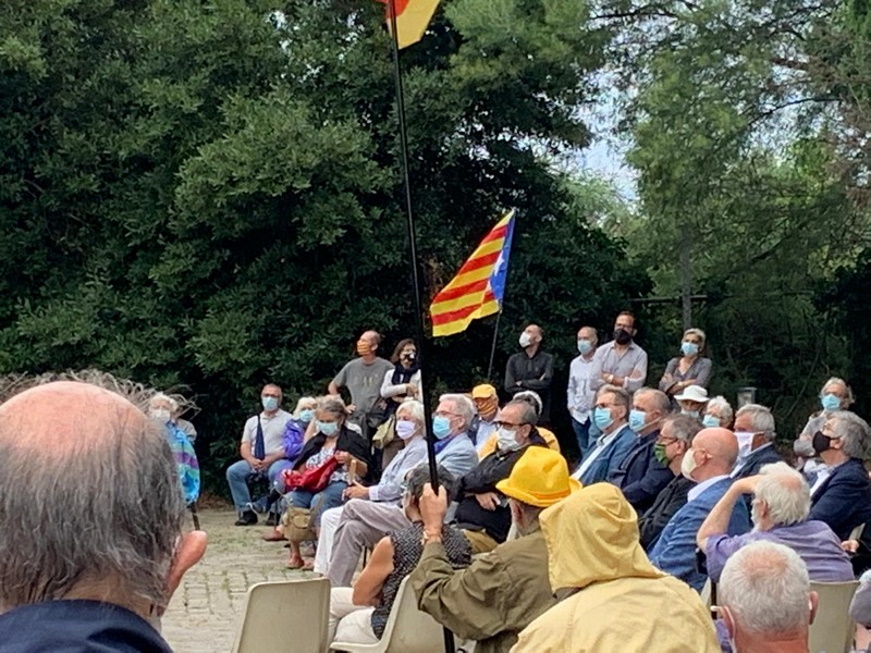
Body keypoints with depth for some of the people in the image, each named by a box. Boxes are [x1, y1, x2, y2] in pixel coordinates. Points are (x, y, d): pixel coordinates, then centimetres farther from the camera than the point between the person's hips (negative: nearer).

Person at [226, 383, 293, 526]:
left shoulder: (288, 419, 5)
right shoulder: (252, 421, 20)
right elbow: (244, 447, 13)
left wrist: (271, 459, -16)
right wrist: (251, 460, -10)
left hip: (279, 461, -5)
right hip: (254, 462, 5)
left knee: (276, 472, -39)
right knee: (233, 471, -20)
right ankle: (246, 511, -17)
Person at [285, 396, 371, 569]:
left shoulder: (352, 439, 11)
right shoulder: (315, 442, 27)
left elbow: (363, 472, 4)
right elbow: (302, 469, 26)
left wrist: (351, 460, -16)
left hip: (339, 484, -5)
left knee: (319, 501, -37)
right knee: (291, 499, -27)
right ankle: (295, 554, -23)